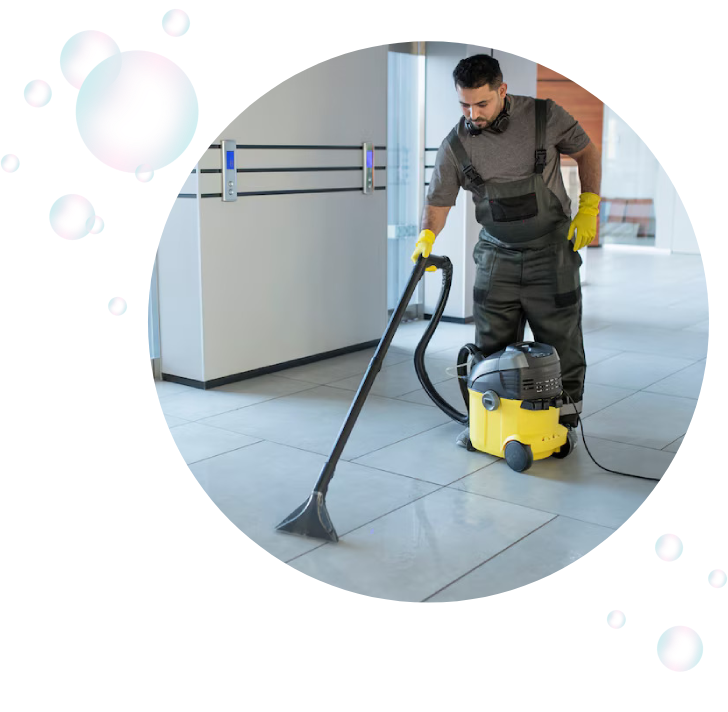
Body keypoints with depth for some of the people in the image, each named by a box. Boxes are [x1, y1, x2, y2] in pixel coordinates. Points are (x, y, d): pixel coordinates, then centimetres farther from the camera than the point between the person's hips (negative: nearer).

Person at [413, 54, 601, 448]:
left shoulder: (545, 116, -10)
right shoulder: (455, 145, -7)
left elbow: (587, 151, 4)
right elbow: (437, 201, -3)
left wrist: (589, 208, -4)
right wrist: (427, 238, -23)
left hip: (550, 252, -2)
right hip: (496, 254, 2)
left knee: (559, 342, 4)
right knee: (492, 345, 6)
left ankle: (565, 421, 18)